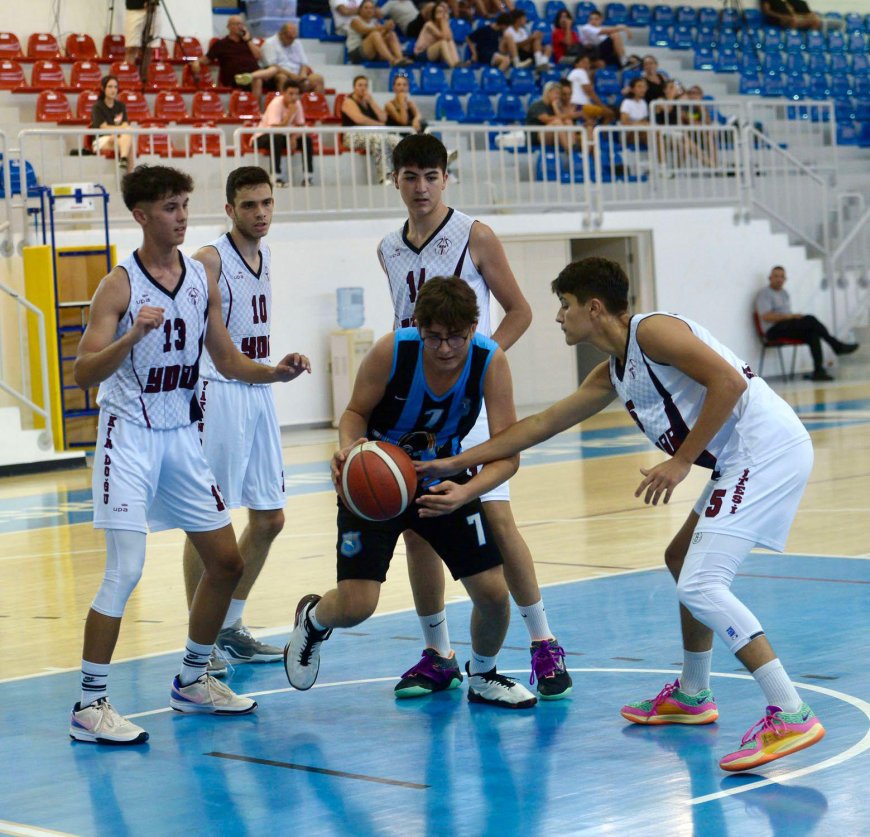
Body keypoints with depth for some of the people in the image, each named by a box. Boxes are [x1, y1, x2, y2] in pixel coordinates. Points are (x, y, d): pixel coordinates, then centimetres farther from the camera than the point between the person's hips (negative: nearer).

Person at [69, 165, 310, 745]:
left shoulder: (202, 280, 5)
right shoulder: (120, 285, -12)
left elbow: (228, 361, 14)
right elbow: (84, 374, -19)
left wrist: (277, 371, -4)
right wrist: (133, 336, -34)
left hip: (182, 436, 7)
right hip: (130, 436, -7)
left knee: (226, 561, 9)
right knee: (126, 569, -15)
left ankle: (192, 681, 26)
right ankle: (90, 705, -7)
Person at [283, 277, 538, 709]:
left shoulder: (491, 361, -23)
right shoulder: (391, 351, -27)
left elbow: (506, 454, -24)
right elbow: (356, 412, -11)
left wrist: (464, 494, -42)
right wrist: (348, 448, -34)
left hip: (444, 481, 2)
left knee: (493, 592, -4)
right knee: (355, 606, -13)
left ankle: (483, 677, 28)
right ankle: (312, 618, 27)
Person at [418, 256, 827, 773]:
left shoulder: (652, 331, -9)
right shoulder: (613, 374, 20)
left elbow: (729, 382, -19)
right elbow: (540, 425, 26)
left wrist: (681, 462, -17)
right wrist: (455, 463, 28)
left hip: (769, 451, -11)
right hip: (745, 461, 11)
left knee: (700, 586, -17)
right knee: (683, 558, 25)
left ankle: (791, 716, -21)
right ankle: (692, 696, 37)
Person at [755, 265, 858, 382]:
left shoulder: (784, 293, 23)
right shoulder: (764, 294, -2)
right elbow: (766, 317, -16)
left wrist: (795, 316, -3)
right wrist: (790, 316, -19)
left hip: (788, 328, 8)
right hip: (774, 330, -8)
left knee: (812, 333, -23)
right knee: (810, 319, -24)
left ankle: (818, 370, -31)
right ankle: (836, 345, -17)